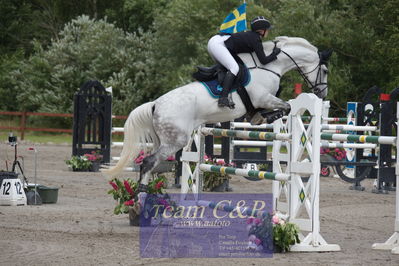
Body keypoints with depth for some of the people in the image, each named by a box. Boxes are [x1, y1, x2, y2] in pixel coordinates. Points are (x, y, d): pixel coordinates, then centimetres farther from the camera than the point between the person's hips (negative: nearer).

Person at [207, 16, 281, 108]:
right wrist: (275, 54, 6)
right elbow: (264, 61, -10)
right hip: (217, 44, -10)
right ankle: (223, 98, -31)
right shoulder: (256, 40, -8)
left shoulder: (251, 36, 18)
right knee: (234, 68, -19)